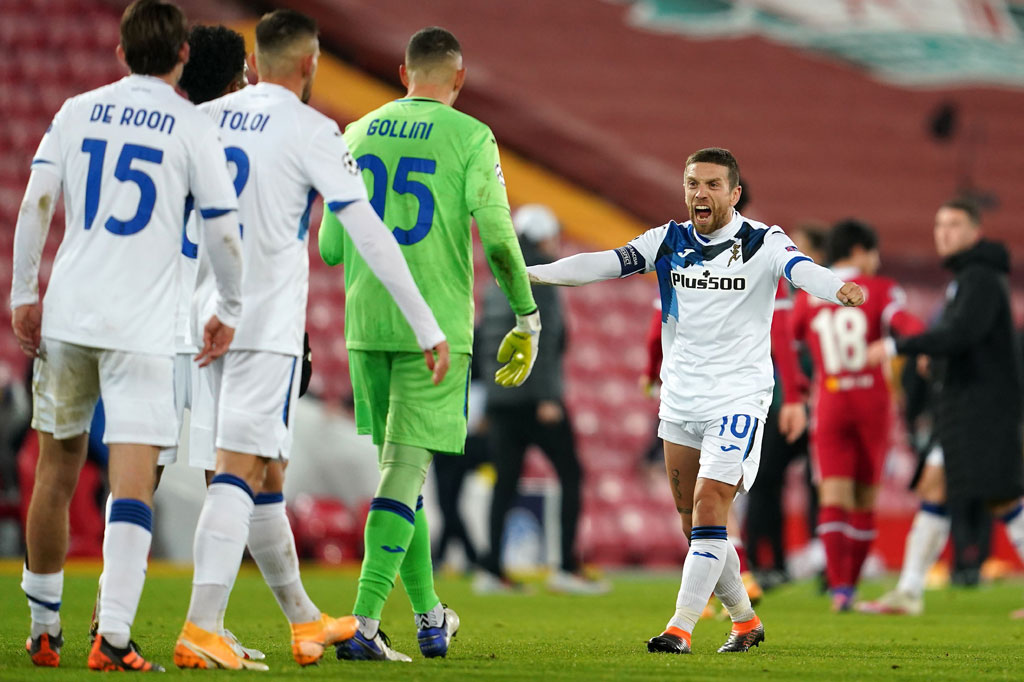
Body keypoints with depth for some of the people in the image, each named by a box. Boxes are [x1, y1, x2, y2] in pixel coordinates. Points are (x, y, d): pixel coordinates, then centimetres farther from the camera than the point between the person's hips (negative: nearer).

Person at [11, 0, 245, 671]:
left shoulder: (77, 111, 8)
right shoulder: (193, 127, -1)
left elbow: (36, 203, 4)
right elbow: (225, 232, -1)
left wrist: (25, 292, 12)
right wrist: (229, 311, 12)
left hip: (66, 314, 3)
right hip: (142, 326, -3)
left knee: (57, 469, 14)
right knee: (134, 478, -6)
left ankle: (45, 628, 23)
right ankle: (113, 635, -18)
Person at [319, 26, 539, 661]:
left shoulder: (359, 134, 8)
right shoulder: (469, 138, -5)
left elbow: (330, 247, 9)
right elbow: (498, 238, -11)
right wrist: (528, 321, -1)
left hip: (367, 323, 5)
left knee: (398, 461, 16)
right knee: (406, 467, -5)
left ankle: (430, 616, 25)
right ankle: (363, 622, -14)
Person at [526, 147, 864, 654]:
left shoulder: (762, 242, -7)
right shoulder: (669, 241, 5)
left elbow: (800, 270, -25)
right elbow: (605, 264, -1)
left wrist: (838, 290, -48)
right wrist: (531, 273, -13)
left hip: (738, 398, -5)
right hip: (679, 399, 5)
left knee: (709, 510, -16)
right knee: (694, 522, 9)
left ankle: (680, 627, -15)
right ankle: (745, 620, 25)